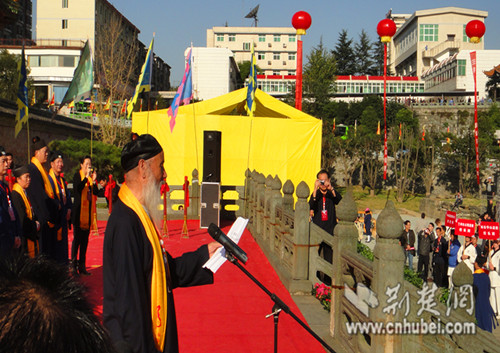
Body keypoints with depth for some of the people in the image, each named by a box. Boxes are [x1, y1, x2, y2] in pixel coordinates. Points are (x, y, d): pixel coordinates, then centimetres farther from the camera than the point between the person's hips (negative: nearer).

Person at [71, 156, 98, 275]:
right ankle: (74, 265, 1)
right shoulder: (77, 175, -3)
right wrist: (86, 177, -21)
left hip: (88, 211, 6)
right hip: (79, 210, -6)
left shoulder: (91, 176, 13)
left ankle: (82, 265, 13)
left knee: (85, 239, 8)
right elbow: (77, 189, -21)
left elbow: (96, 192, 5)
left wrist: (93, 180, -8)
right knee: (77, 238, -5)